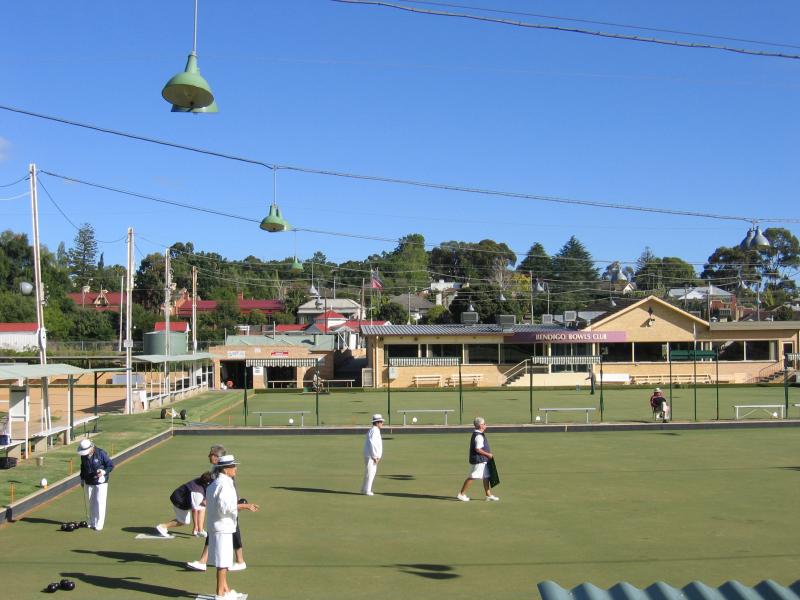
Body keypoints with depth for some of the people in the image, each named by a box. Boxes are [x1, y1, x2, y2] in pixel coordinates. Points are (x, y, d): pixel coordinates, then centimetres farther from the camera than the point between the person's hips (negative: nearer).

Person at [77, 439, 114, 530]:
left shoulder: (101, 453, -14)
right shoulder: (83, 455, 1)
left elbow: (111, 465, -8)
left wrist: (104, 472, -25)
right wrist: (82, 479, 16)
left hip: (101, 482, -5)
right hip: (88, 483, 5)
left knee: (99, 503, -8)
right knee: (90, 504, 9)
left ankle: (99, 525, -3)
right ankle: (92, 523, 22)